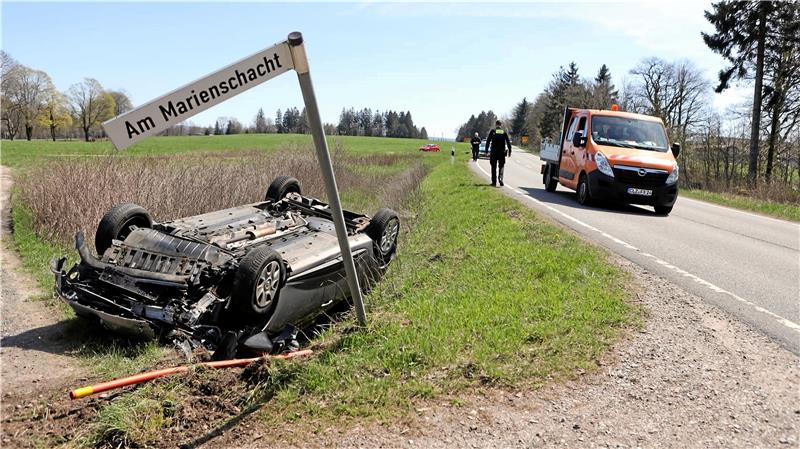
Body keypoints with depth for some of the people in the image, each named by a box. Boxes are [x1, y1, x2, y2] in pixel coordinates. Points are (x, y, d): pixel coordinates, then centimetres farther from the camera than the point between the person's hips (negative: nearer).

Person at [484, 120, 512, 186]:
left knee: (494, 167, 7)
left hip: (493, 152, -1)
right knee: (501, 167, 11)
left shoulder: (492, 131, 1)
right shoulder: (504, 132, 4)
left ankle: (494, 182, 8)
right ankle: (500, 178, -13)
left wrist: (486, 151, 0)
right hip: (502, 152, 1)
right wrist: (509, 151, 5)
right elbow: (508, 142, 1)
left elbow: (488, 141, -2)